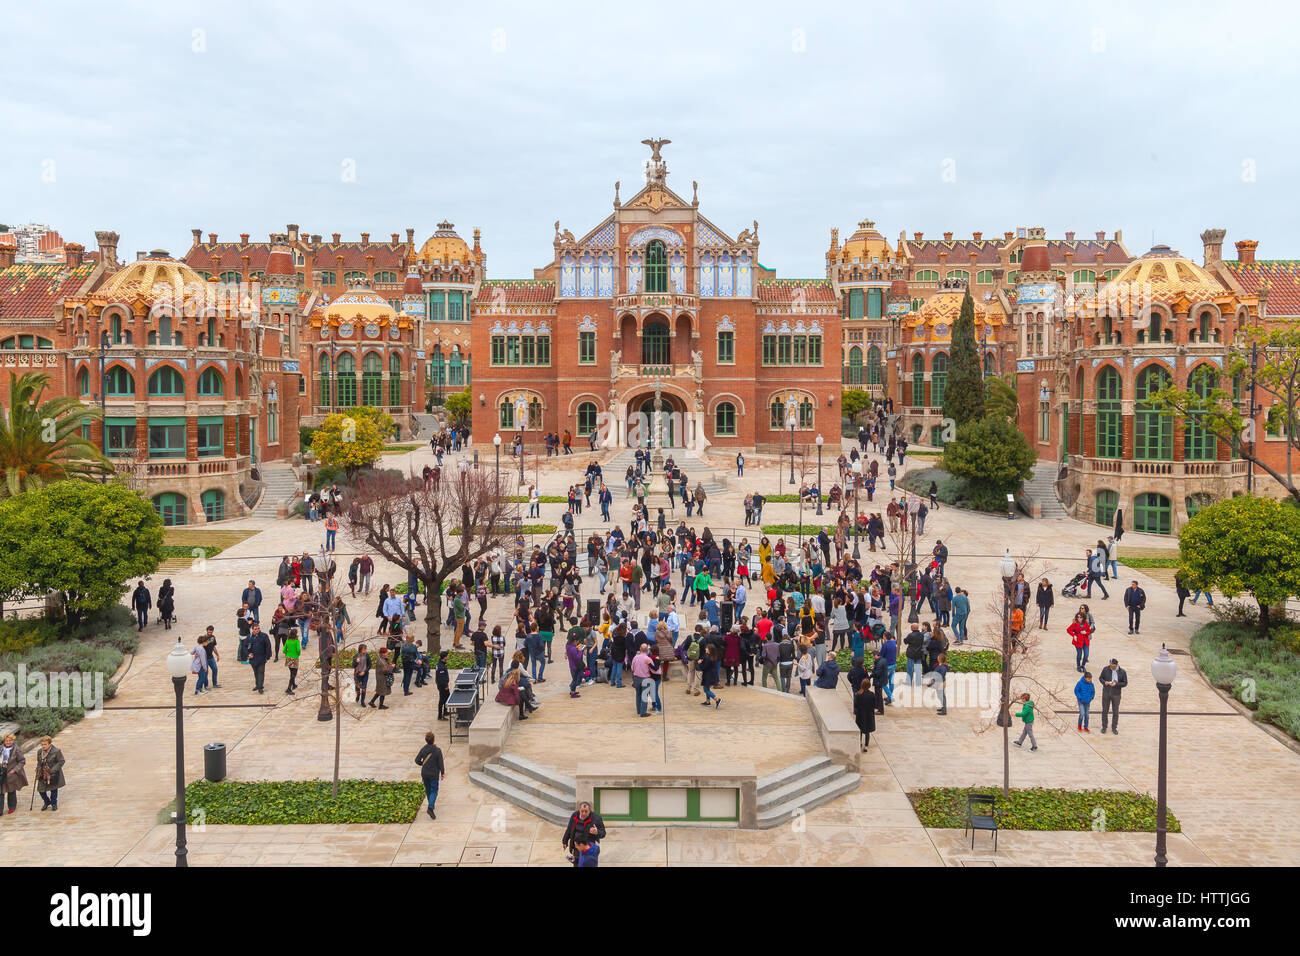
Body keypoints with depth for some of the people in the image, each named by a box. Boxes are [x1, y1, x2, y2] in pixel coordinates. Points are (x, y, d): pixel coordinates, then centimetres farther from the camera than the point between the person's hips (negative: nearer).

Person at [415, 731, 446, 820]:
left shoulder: (423, 749, -10)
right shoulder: (438, 750, -19)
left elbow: (417, 760, -4)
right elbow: (441, 763, -14)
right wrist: (442, 773, 0)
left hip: (424, 773, 3)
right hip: (434, 774, -3)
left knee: (428, 789, 21)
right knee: (434, 791, 5)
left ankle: (431, 805, 36)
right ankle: (430, 808, -11)